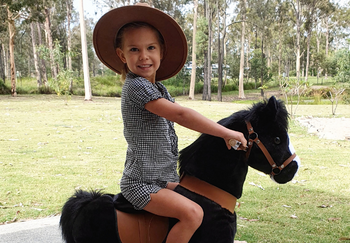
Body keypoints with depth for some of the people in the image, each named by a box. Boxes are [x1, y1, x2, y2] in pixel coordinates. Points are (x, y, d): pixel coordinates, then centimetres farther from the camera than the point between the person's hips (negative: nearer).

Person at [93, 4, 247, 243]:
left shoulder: (158, 87, 10)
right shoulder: (135, 86, -21)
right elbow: (179, 115, -28)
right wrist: (226, 133, -24)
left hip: (164, 178, 10)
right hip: (141, 183, -10)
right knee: (192, 213, -24)